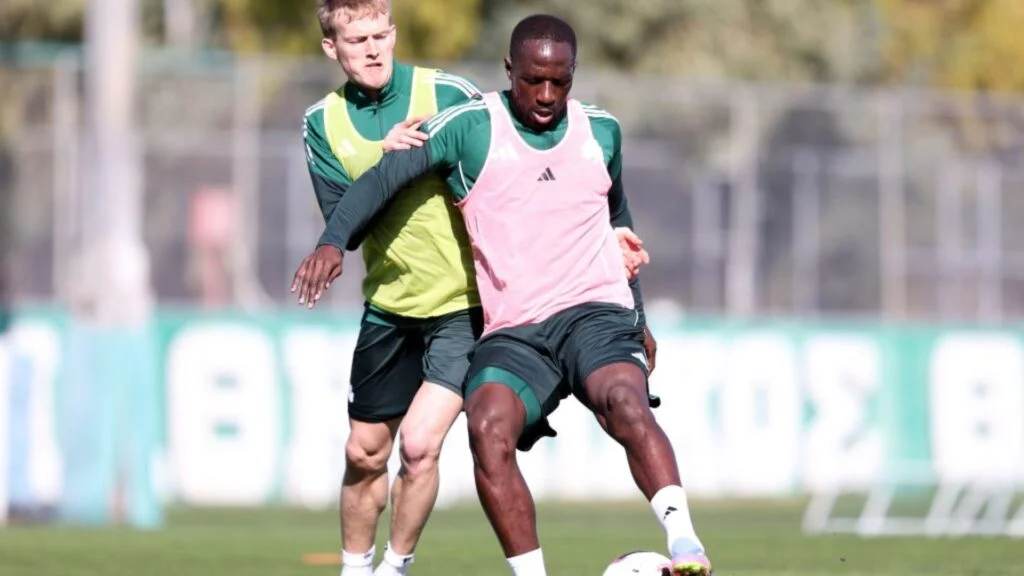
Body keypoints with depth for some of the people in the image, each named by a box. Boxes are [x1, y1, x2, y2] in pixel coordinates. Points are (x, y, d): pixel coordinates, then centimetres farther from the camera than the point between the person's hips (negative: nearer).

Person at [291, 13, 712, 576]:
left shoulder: (601, 132, 12)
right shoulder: (470, 128, 3)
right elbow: (384, 176, 0)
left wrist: (639, 315, 34)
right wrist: (333, 239, -17)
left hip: (594, 312, 0)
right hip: (511, 333, 0)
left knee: (624, 400, -33)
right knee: (488, 428, -30)